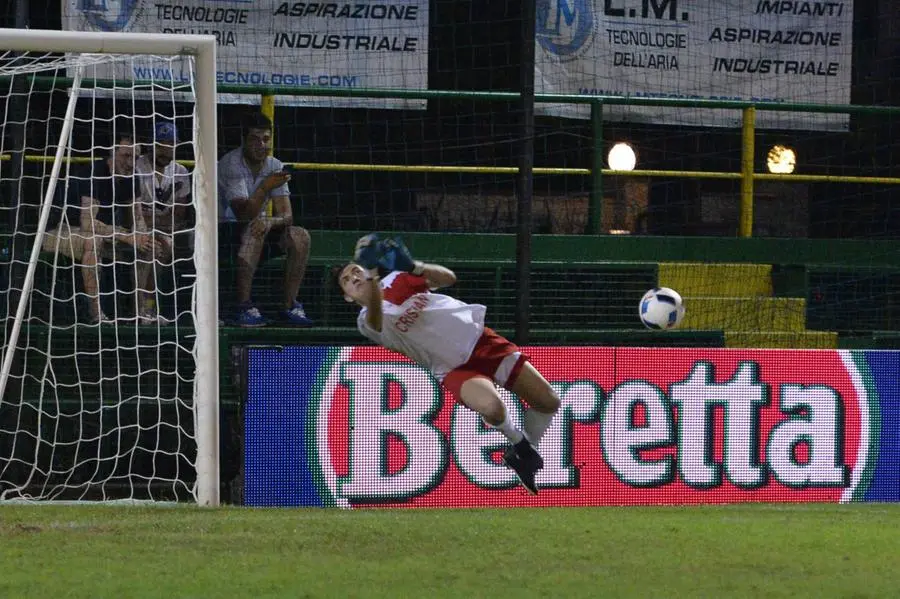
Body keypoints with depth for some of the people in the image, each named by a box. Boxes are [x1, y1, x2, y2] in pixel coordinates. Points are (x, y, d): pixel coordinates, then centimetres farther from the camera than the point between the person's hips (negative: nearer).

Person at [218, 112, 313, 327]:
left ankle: (289, 305, -14)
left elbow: (286, 216, -6)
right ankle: (245, 307, -35)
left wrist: (268, 222, -30)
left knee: (300, 235, -17)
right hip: (227, 231, -6)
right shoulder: (230, 165, -18)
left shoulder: (275, 167, 1)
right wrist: (265, 188, -41)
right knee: (254, 230, -37)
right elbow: (243, 215, -26)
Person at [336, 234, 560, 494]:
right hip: (454, 368, -4)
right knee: (492, 407, -35)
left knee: (549, 402, -1)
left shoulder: (398, 279, 6)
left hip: (478, 338, 4)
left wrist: (414, 267, -26)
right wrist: (372, 278, -51)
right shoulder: (368, 320, -6)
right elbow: (376, 318, -32)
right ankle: (520, 445, -3)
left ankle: (523, 454, 24)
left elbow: (448, 278, -7)